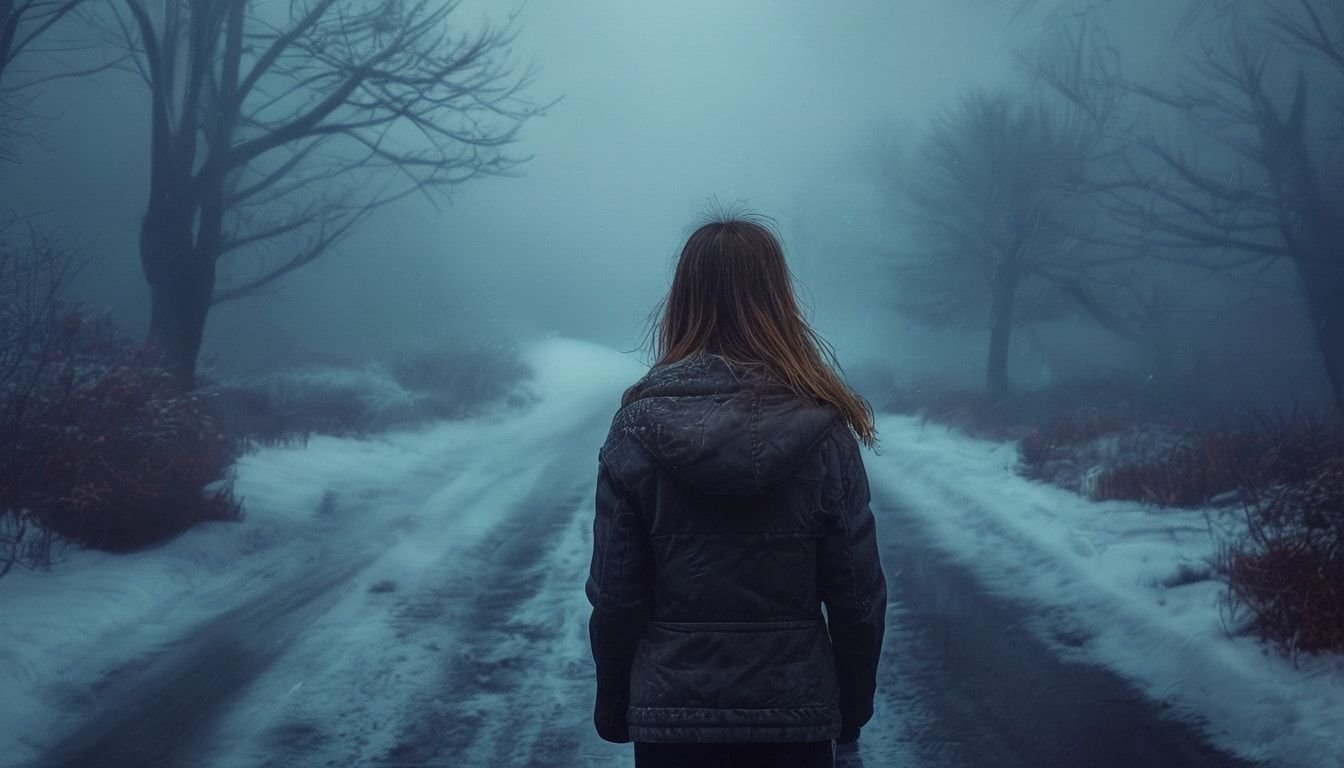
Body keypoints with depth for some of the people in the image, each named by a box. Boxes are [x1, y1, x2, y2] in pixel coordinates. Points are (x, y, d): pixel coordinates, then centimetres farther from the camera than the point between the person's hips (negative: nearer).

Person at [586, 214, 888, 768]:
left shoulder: (637, 427, -9)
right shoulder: (822, 430, -10)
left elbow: (614, 597, -6)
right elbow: (859, 596, -5)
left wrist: (612, 708, 8)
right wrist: (853, 709, 10)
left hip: (669, 714, 0)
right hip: (796, 715, 0)